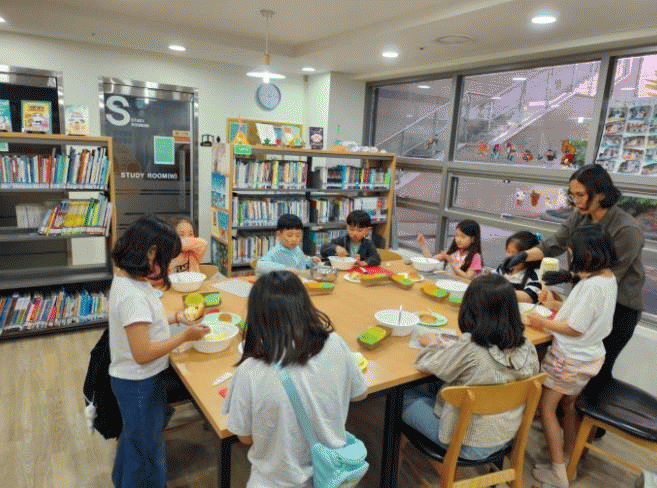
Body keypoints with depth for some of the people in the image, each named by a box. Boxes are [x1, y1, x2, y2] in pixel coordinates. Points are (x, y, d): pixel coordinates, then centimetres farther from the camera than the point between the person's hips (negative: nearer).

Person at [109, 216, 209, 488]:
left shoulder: (125, 278, -2)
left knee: (134, 435, 32)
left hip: (134, 380, 10)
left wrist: (173, 318, 3)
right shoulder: (132, 294, -32)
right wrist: (185, 336, -22)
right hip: (139, 384, -10)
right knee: (147, 448, 12)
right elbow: (142, 353, -30)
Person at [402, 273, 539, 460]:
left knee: (404, 397, 11)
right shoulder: (527, 348, -14)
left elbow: (425, 363, -17)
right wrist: (453, 345, 5)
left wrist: (432, 343, 4)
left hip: (468, 445, -6)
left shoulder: (468, 349, -32)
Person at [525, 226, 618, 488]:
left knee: (546, 407, 5)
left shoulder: (592, 286, -27)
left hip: (569, 359, -9)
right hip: (590, 356, 9)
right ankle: (570, 460, 39)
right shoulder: (609, 278, 2)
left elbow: (575, 329, -23)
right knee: (569, 406, 24)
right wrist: (554, 305, 6)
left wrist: (543, 323, -11)